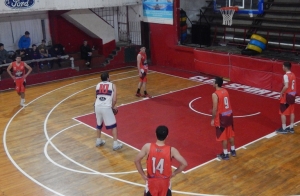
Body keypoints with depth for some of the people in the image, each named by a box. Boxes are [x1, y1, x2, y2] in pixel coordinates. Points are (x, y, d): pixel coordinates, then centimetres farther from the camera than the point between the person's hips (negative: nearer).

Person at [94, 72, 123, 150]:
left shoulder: (98, 85, 20)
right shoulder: (112, 85, 9)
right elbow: (114, 100, 0)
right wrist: (113, 106, 19)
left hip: (97, 107, 4)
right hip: (106, 108, -4)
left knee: (99, 125, 27)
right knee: (113, 126, 9)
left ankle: (98, 141, 37)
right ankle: (115, 144, 7)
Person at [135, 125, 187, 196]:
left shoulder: (147, 147, -17)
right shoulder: (171, 150, -19)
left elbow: (136, 160, -10)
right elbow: (184, 164, -16)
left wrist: (142, 174, 1)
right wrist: (174, 173, -1)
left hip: (151, 181, 1)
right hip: (165, 181, 0)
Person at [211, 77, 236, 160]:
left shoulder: (215, 94, -20)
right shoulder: (225, 91, 5)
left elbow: (215, 109, -19)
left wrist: (213, 119, -9)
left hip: (222, 117, -8)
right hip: (229, 114, 8)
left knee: (223, 136, 5)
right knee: (230, 134, 20)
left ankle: (225, 154, 15)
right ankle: (233, 151, 34)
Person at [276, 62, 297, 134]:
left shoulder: (286, 75, -19)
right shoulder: (293, 75, 9)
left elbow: (286, 86, -28)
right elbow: (292, 86, 13)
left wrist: (281, 93, -16)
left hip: (287, 95, -8)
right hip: (292, 95, 9)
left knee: (283, 112, 1)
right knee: (292, 112, 14)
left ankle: (284, 128, 4)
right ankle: (291, 128, 21)